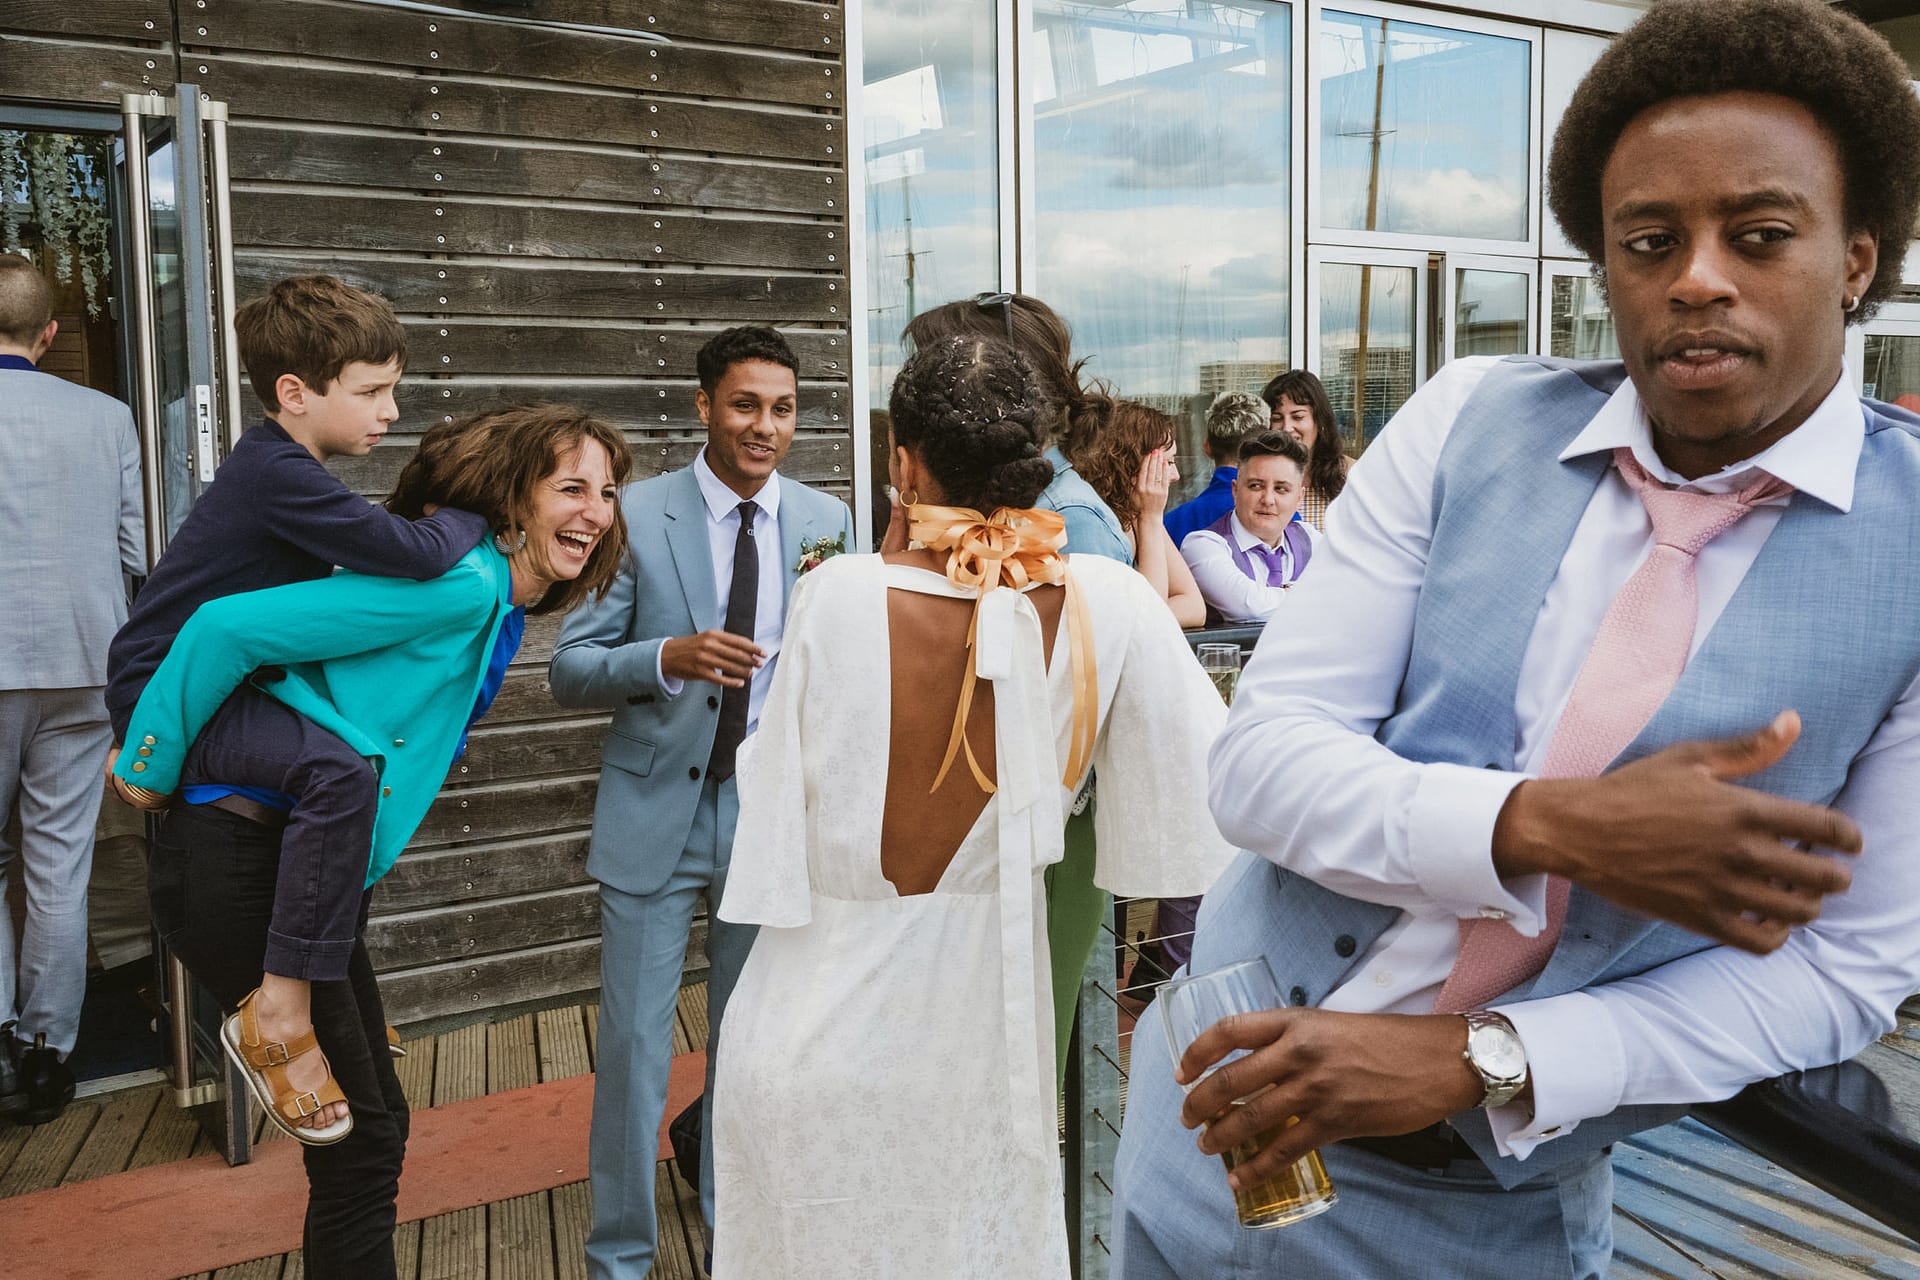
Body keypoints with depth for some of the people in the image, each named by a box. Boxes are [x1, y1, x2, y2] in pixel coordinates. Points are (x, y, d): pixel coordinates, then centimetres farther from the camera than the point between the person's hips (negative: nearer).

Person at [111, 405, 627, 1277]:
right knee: (362, 1137, -1)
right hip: (241, 868, -9)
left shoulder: (497, 604, 11)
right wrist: (150, 767, -10)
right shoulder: (461, 582, -20)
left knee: (372, 1130, 16)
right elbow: (229, 627, -21)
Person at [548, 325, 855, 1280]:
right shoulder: (636, 514, -6)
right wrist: (665, 657, -24)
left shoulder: (826, 521, 1)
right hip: (658, 810, -2)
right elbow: (569, 669, -7)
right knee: (633, 1047, 5)